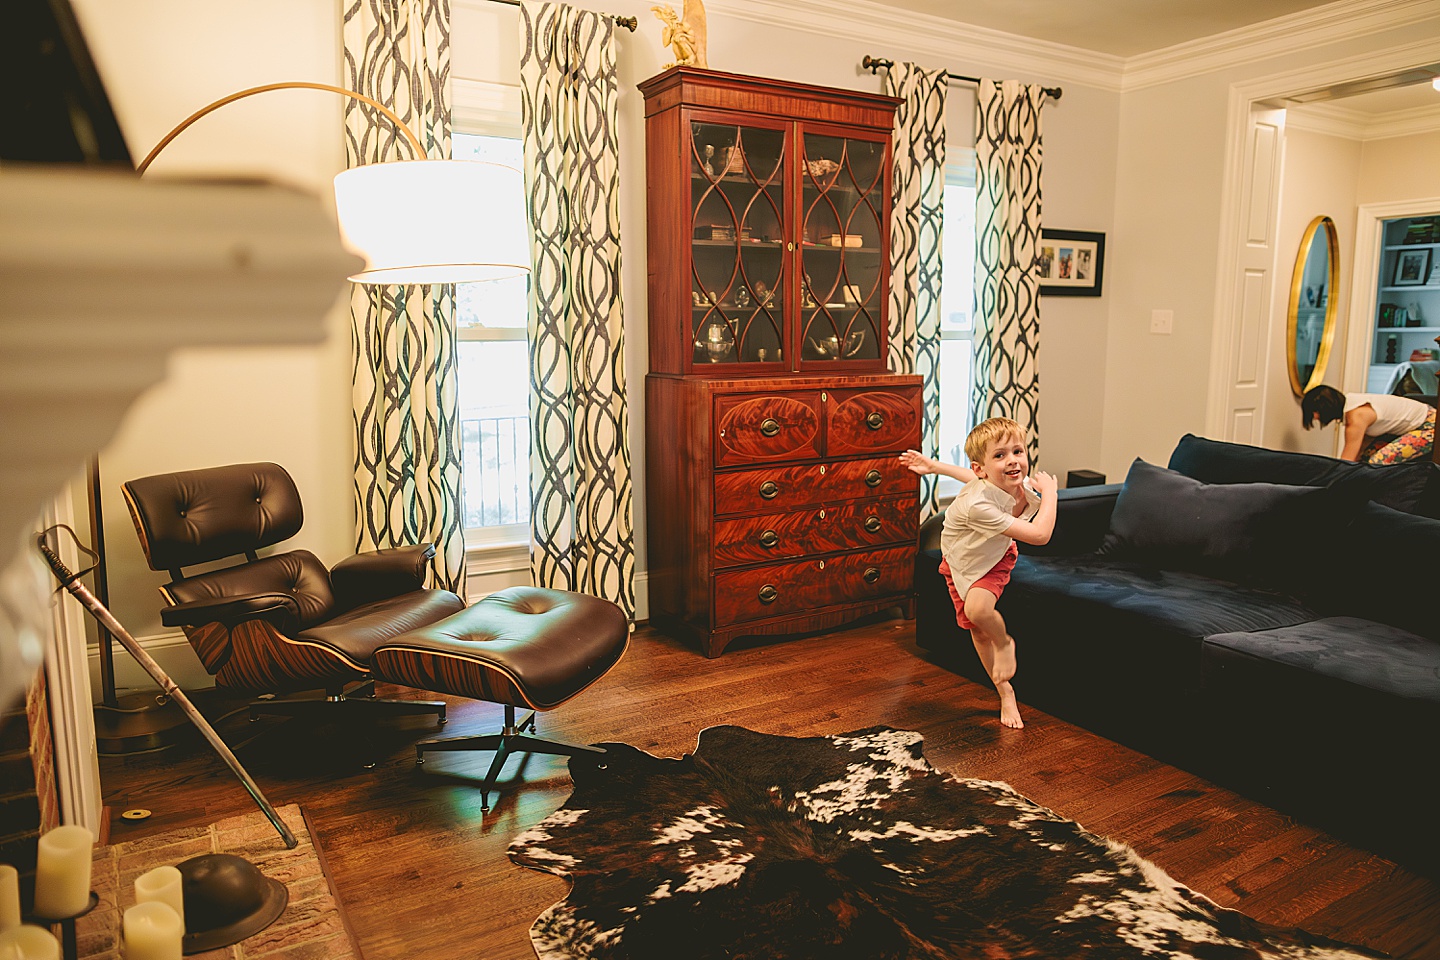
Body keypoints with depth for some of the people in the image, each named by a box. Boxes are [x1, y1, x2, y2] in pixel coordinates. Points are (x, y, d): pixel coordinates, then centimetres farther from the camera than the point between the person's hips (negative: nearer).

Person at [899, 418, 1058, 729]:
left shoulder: (1023, 484, -24)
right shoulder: (977, 505, -45)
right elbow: (1040, 535, -43)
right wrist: (1050, 491, -30)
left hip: (997, 556, 2)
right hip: (962, 562, -2)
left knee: (978, 609, -27)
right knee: (978, 633, 8)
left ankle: (1005, 643, 6)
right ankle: (1005, 693, 29)